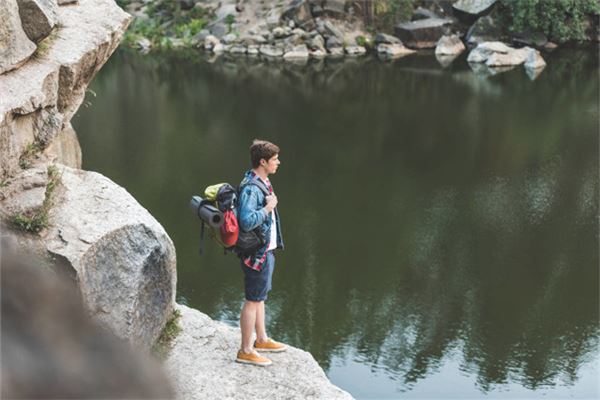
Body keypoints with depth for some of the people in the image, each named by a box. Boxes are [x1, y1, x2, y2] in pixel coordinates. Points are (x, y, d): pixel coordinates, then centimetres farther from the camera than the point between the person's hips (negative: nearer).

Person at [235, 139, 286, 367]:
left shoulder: (262, 183, 8)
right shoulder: (250, 188, -24)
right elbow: (246, 222, -34)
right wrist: (268, 208, -24)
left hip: (266, 250, 10)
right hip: (257, 253, -10)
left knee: (260, 297, 21)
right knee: (253, 300, 0)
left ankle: (261, 340, 36)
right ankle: (246, 351, 10)